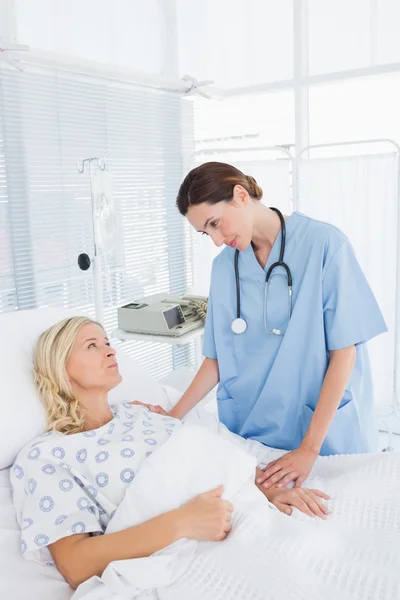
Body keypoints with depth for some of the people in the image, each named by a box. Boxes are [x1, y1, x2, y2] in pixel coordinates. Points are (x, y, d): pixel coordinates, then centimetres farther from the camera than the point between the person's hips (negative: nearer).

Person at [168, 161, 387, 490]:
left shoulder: (324, 244, -14)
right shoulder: (224, 266, 1)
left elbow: (343, 352, -14)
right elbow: (218, 357, 5)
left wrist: (309, 449, -17)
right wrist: (171, 418, -5)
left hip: (325, 428, -3)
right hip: (249, 432, 4)